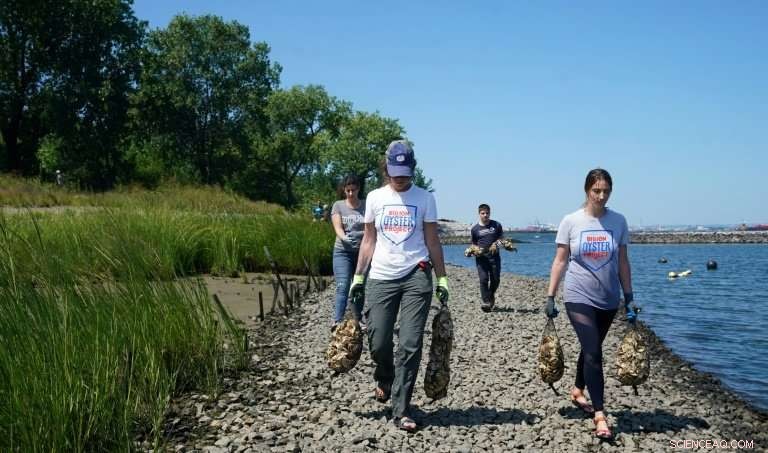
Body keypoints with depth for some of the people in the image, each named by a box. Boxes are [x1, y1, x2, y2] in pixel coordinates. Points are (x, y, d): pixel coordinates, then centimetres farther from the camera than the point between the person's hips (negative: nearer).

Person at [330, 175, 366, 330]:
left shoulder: (366, 207, 5)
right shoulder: (338, 205, 4)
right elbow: (337, 227, -8)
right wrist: (344, 237, -29)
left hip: (362, 252, 2)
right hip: (343, 251, -2)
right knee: (343, 287, -14)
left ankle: (358, 320, 23)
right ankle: (337, 322, -20)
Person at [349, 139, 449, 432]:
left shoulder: (424, 198, 5)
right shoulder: (375, 197, 9)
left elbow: (432, 241, 6)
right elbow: (368, 240, 12)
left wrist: (442, 279, 2)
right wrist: (358, 277, 7)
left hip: (416, 276, -1)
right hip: (381, 277, 2)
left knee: (410, 346, -6)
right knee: (378, 343, 0)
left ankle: (401, 411, 2)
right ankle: (384, 380, 34)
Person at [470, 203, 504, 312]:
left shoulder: (496, 225, 7)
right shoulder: (475, 229, 7)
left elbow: (502, 238, 13)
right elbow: (474, 244, 15)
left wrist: (499, 243, -9)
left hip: (494, 256, 1)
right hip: (481, 257, -1)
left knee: (495, 279, 3)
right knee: (483, 279, -11)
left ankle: (491, 295, 32)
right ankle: (486, 302, -8)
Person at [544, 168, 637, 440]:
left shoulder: (618, 222, 0)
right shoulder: (571, 221, -6)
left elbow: (623, 263, 5)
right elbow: (560, 261, -2)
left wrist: (629, 299, 4)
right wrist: (550, 297, -5)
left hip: (608, 300, 3)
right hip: (579, 298, -3)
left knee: (590, 349, 16)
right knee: (593, 353, -10)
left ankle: (577, 391, 38)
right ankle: (600, 414, -6)